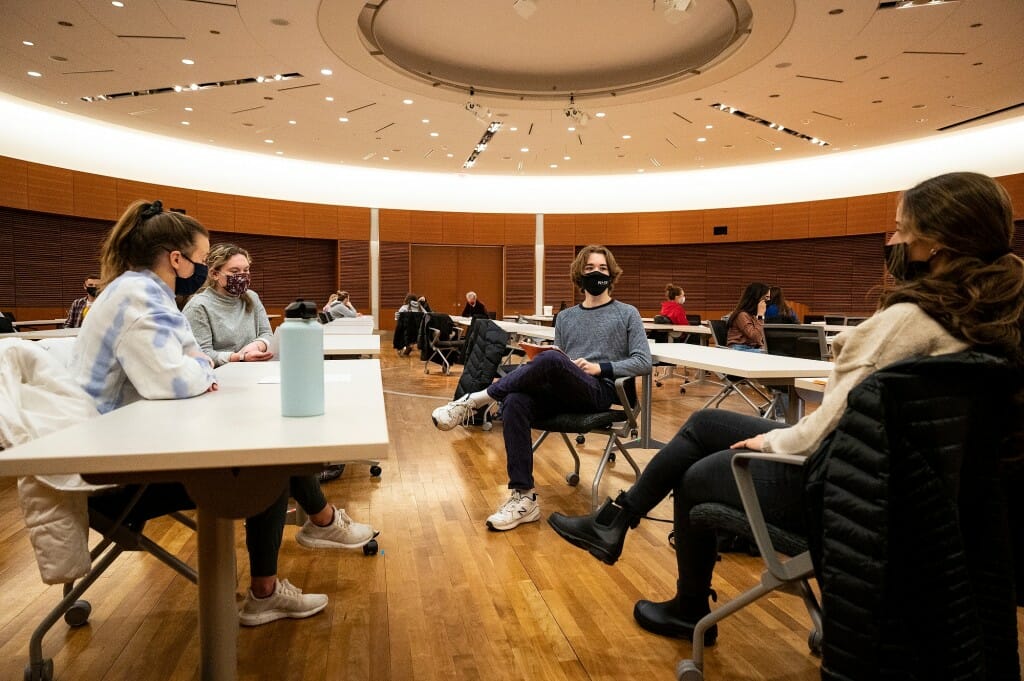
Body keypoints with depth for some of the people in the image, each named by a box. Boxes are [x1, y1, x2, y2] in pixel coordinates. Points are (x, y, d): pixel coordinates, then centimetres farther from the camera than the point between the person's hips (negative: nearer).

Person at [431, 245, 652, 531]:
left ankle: (476, 399, -23)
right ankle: (523, 497, -30)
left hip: (599, 390, -4)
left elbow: (644, 361, 1)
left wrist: (600, 368, -11)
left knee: (549, 359, -36)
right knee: (514, 403, -30)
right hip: (562, 390, 4)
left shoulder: (627, 314, 11)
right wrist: (537, 373, -5)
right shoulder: (565, 317, 22)